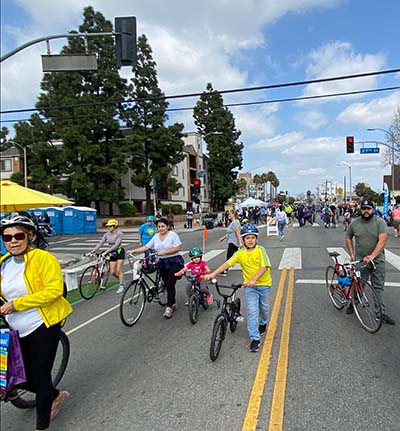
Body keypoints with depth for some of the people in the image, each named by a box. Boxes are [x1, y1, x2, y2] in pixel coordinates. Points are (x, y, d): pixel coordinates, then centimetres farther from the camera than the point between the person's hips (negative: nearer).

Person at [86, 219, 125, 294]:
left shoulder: (119, 234, -17)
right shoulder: (106, 235, -1)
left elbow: (116, 245, -27)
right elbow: (100, 244, -4)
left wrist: (106, 252, -34)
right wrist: (91, 252, -14)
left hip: (119, 252, -6)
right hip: (112, 254, 6)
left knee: (118, 270, -9)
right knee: (112, 272, 4)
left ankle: (121, 286, 5)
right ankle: (121, 280, 30)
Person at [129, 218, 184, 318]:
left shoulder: (173, 234, -8)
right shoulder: (156, 236, 8)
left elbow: (178, 248, -16)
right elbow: (146, 247, 5)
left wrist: (164, 252, -21)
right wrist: (133, 251, -5)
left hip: (175, 262, -6)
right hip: (163, 263, 6)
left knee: (170, 285, -11)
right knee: (167, 285, 10)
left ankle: (169, 308, -5)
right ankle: (173, 304, 27)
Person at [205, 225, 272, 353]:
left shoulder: (261, 250, -11)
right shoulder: (240, 253, -6)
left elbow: (264, 267, -18)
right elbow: (226, 264, -11)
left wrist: (253, 279, -30)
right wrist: (213, 274, -20)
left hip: (263, 284, 0)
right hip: (249, 286, 0)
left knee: (264, 307, 18)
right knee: (252, 311, -7)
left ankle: (263, 323, 49)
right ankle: (255, 339, 1)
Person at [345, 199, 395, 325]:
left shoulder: (380, 222, -8)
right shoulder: (354, 223, 0)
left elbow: (382, 241, -18)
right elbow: (348, 237, 13)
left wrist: (372, 256, -27)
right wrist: (351, 254, 6)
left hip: (378, 260, -1)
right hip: (360, 260, 1)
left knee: (378, 287, 6)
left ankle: (381, 313, 13)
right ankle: (353, 303, 28)